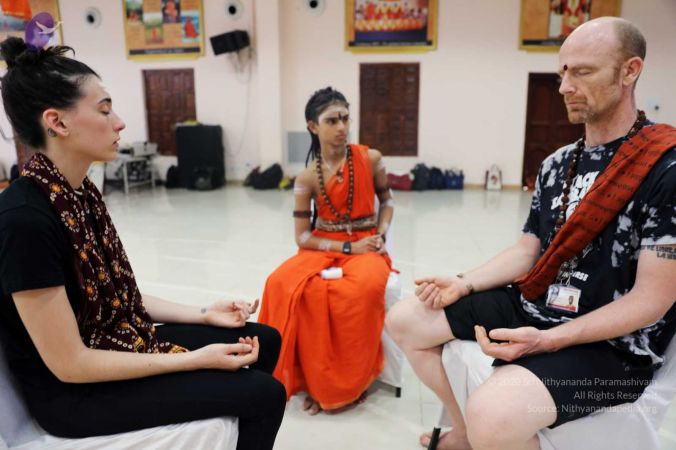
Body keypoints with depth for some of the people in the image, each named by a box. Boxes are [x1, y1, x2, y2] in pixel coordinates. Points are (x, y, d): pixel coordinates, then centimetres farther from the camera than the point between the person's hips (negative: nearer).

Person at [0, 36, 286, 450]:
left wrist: (203, 314, 0)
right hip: (74, 391, -8)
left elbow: (113, 296, 6)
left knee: (265, 339, 9)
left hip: (121, 343, 8)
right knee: (263, 393, -10)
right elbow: (70, 364, -23)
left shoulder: (80, 191, 0)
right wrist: (194, 360, -20)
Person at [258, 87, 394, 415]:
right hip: (323, 248, 1)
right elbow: (303, 236, -3)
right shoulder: (307, 178, -3)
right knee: (283, 284, -30)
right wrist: (347, 246, -14)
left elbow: (386, 200, 13)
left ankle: (347, 383, -14)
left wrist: (380, 235, -4)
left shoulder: (370, 158, -2)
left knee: (364, 288, -37)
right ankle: (315, 379, -12)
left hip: (366, 246, -1)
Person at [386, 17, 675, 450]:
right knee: (405, 320, 5)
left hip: (611, 346, -7)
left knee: (493, 415, -35)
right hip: (531, 308, 8)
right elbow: (527, 250, 11)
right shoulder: (557, 164, 8)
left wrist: (547, 341, -24)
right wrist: (463, 284, -4)